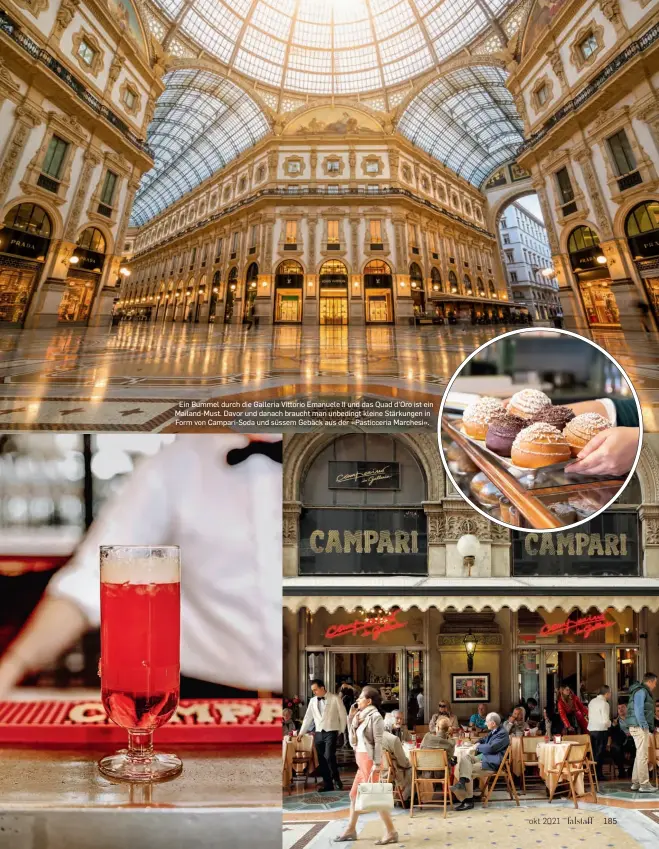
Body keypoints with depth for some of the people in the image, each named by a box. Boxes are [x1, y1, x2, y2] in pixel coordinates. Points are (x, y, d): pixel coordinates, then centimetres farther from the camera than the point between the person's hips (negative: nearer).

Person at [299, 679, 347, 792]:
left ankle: (336, 778, 3)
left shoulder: (335, 698, -4)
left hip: (331, 733, -5)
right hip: (318, 733, 5)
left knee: (329, 757, -19)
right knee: (321, 760, 5)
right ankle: (327, 784, 15)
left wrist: (341, 731, 0)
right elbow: (308, 717, 15)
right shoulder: (312, 700, 9)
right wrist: (301, 733, 14)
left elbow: (343, 716, 0)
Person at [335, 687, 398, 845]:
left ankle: (391, 832, 1)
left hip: (369, 760, -9)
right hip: (362, 761, 9)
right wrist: (351, 717, 9)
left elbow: (378, 742, -17)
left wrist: (377, 764, -21)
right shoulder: (361, 716, 12)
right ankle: (350, 831, 23)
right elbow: (353, 739, 12)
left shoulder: (375, 716, -13)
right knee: (354, 795, 14)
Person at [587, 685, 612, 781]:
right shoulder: (604, 704, -14)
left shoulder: (592, 702, 10)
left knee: (594, 753, 15)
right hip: (601, 730, -7)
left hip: (591, 729, 7)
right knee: (600, 753, 2)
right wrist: (610, 723, 4)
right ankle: (598, 774, 6)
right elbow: (605, 721, -19)